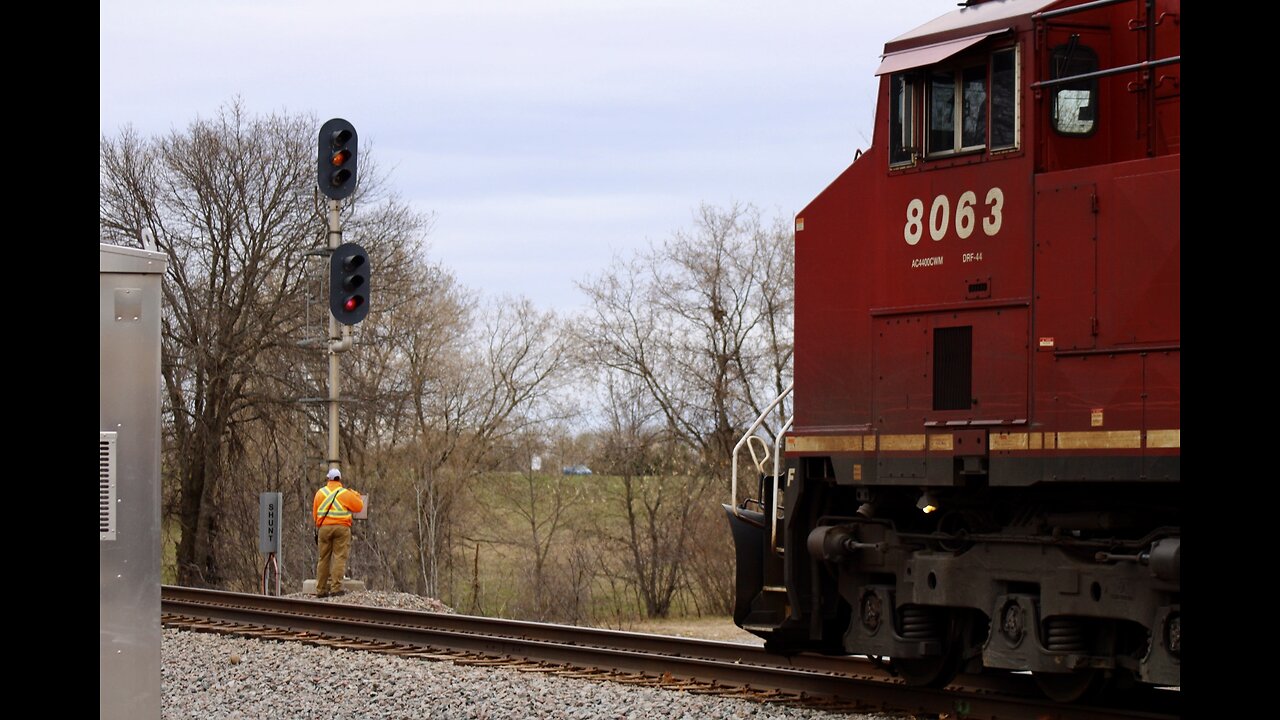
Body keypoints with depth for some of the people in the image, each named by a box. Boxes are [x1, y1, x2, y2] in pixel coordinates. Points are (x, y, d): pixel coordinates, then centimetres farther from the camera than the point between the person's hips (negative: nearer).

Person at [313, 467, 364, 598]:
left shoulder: (320, 493, 8)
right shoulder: (345, 493, -3)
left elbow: (315, 513, 11)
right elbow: (359, 506, 4)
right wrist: (355, 494, 21)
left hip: (324, 528, 3)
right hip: (341, 528, -3)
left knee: (324, 558, 8)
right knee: (339, 557, -4)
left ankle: (321, 589, 9)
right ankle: (336, 587, -14)